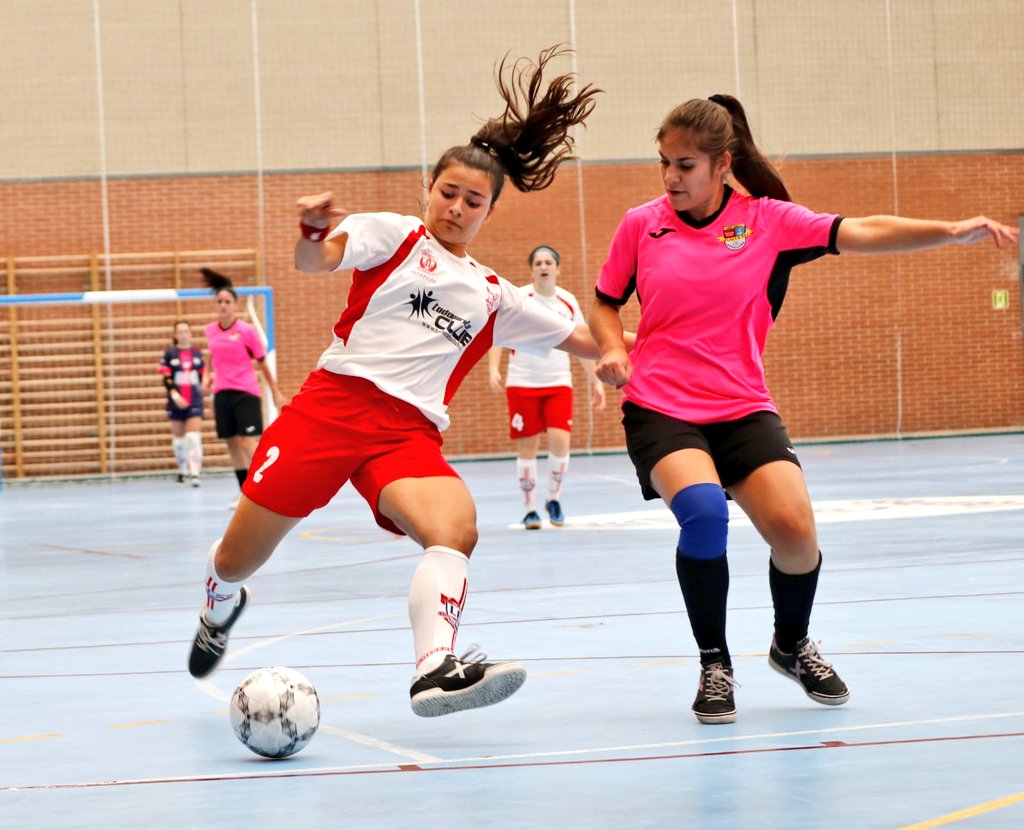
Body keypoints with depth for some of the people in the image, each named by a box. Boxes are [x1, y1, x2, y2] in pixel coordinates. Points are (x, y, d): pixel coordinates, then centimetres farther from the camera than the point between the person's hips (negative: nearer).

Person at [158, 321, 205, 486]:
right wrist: (175, 395, -19)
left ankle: (194, 473, -19)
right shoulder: (169, 353, -1)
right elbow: (167, 379, -6)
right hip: (176, 403, 0)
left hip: (194, 402, 0)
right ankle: (182, 471, 26)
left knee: (194, 437, -13)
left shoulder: (197, 354, 5)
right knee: (178, 438, 11)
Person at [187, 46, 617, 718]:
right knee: (237, 562, 1)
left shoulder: (493, 296, 23)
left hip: (410, 432, 2)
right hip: (334, 403, -2)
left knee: (456, 525, -32)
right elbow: (316, 260, -9)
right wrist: (314, 230, -30)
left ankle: (436, 670, -47)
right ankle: (221, 607, 38)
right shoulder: (395, 235, 11)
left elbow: (584, 339, 29)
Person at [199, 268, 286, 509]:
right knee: (231, 444, 6)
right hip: (222, 393, 5)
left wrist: (275, 392, 3)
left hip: (246, 392, -5)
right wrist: (208, 376, 8)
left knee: (249, 444, -13)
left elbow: (262, 362, 0)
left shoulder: (246, 330, -8)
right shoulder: (210, 331, 5)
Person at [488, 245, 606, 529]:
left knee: (560, 440, -13)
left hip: (559, 382, 2)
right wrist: (493, 369, -22)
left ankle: (554, 499, 8)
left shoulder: (568, 302, 6)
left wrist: (595, 380, 15)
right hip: (523, 383, -2)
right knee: (527, 445, 0)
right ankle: (530, 509, 12)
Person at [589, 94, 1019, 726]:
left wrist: (955, 231, -22)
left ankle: (793, 645, 17)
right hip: (660, 407, -1)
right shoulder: (640, 226, 3)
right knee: (703, 512, -30)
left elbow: (862, 234, -9)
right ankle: (714, 665, -5)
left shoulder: (768, 221, 0)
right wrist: (612, 348, -5)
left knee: (794, 528, -18)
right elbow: (606, 303, 16)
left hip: (742, 407, 1)